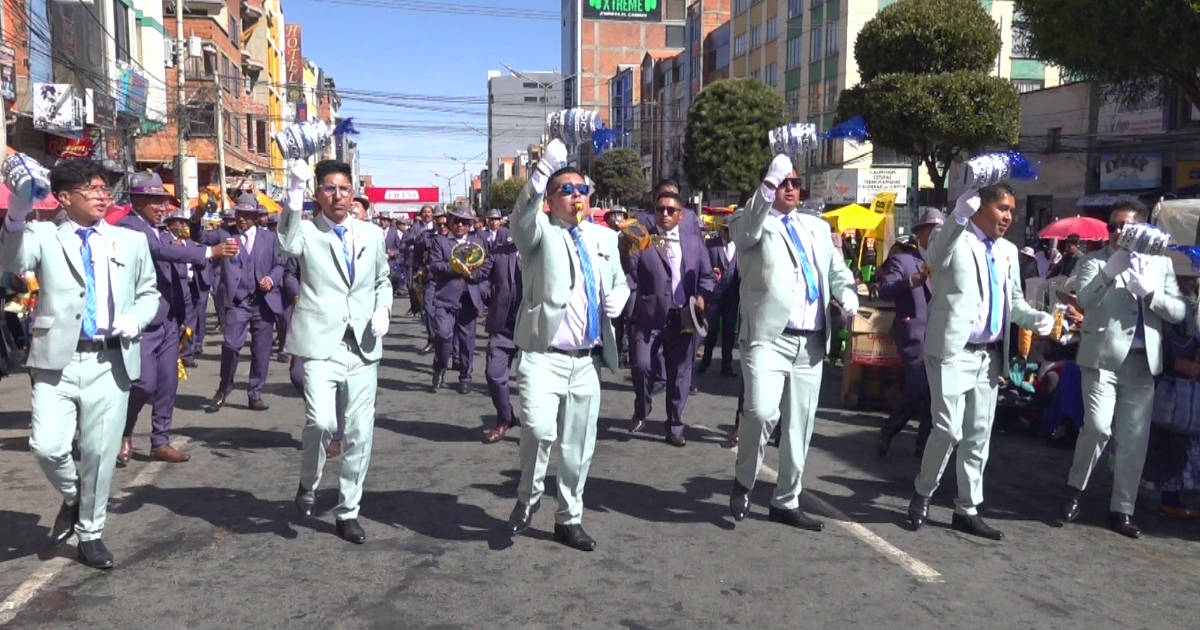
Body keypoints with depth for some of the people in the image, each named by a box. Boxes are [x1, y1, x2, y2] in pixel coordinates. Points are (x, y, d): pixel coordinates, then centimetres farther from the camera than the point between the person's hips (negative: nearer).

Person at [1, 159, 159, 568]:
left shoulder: (131, 241, 13)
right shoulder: (44, 236, 6)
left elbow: (150, 293, 17)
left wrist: (136, 317, -5)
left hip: (110, 361, 2)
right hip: (58, 360, -1)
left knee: (100, 453, 5)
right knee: (46, 445, -13)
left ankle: (90, 533, 24)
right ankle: (72, 498, 21)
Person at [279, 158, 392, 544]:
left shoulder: (372, 234, 12)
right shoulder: (307, 231, 0)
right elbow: (288, 244, -23)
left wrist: (383, 308, 2)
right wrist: (294, 193, -34)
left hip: (363, 347, 4)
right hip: (321, 343, -4)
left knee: (360, 433, 6)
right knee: (321, 421, -20)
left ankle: (348, 512, 22)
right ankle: (308, 485, 12)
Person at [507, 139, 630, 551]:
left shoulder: (604, 237, 14)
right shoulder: (539, 231, -1)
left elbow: (619, 281, 27)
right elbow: (521, 216, -25)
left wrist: (617, 299, 3)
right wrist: (544, 169, -39)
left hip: (587, 360, 5)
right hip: (543, 357, -5)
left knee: (579, 444, 9)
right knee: (540, 429, -22)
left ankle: (569, 520, 27)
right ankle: (528, 498, 7)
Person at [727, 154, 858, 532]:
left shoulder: (817, 227, 20)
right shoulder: (753, 223, 3)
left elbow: (836, 269, 23)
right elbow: (747, 229, -20)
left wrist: (847, 291, 1)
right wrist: (768, 183, -34)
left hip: (812, 342, 6)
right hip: (769, 337, -6)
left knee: (799, 425, 9)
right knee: (761, 411, -22)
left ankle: (786, 503, 23)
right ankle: (743, 481, 5)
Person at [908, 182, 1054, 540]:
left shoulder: (1008, 252, 14)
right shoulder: (952, 241, -6)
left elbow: (1014, 303, 19)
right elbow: (935, 257, -30)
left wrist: (1040, 320, -1)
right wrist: (963, 211, -40)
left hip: (990, 355, 7)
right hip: (953, 351, -7)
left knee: (979, 435, 10)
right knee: (949, 430, -10)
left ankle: (967, 510, 20)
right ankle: (923, 494, 13)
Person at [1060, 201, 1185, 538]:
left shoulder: (1161, 263, 13)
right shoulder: (1095, 261, 3)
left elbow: (1179, 312, 5)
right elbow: (1085, 300, -16)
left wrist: (1150, 293, -12)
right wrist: (1111, 269, -28)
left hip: (1142, 362, 3)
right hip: (1103, 357, -3)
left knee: (1134, 439, 5)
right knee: (1097, 426, -15)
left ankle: (1122, 509, 16)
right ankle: (1075, 488, 9)